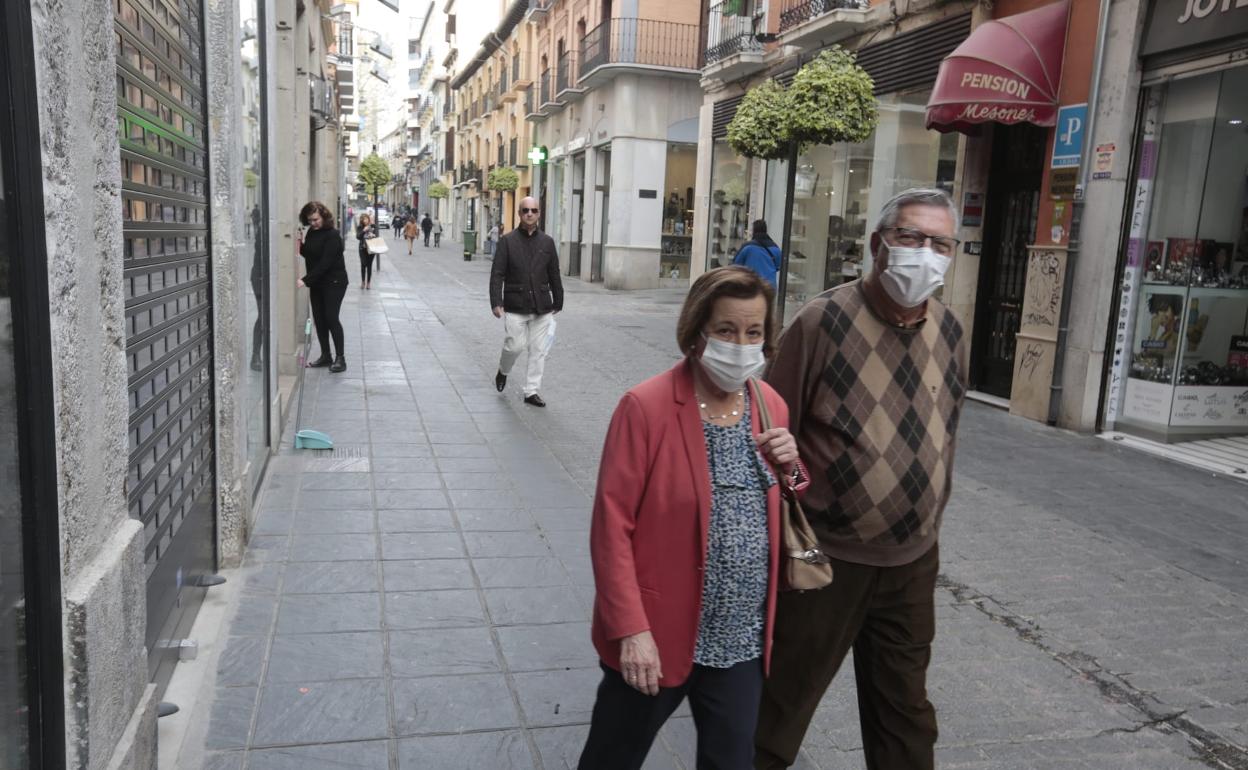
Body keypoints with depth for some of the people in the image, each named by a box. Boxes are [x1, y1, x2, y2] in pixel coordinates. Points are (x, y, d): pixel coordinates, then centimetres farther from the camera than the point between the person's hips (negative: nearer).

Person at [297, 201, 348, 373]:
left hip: (334, 282, -7)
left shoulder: (332, 235, -17)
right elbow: (308, 254, 13)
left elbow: (325, 262, -23)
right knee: (319, 319, 8)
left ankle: (340, 357, -4)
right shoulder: (311, 232, 6)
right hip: (316, 283, 7)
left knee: (331, 318, -10)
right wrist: (301, 245, -9)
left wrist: (306, 280, -28)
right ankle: (325, 356, 17)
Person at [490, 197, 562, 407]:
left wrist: (558, 302, 13)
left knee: (539, 350, 2)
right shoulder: (508, 241, 1)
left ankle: (531, 391, 12)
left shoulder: (547, 242, 8)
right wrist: (496, 302, -12)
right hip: (515, 306, -3)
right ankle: (503, 371, 29)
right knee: (515, 345, -4)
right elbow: (497, 274, -3)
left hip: (542, 307, 3)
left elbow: (554, 275, 13)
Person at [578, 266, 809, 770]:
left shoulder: (772, 407, 3)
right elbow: (612, 525, -15)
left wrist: (788, 471, -6)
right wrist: (631, 630, -18)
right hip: (655, 639, -4)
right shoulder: (645, 407, -16)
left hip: (742, 642, 5)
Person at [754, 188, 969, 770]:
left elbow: (944, 436, 12)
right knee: (783, 701, 12)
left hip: (913, 560, 5)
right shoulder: (824, 321, -15)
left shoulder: (950, 333, 2)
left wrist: (929, 521, 14)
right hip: (824, 553, -5)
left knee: (905, 708, 20)